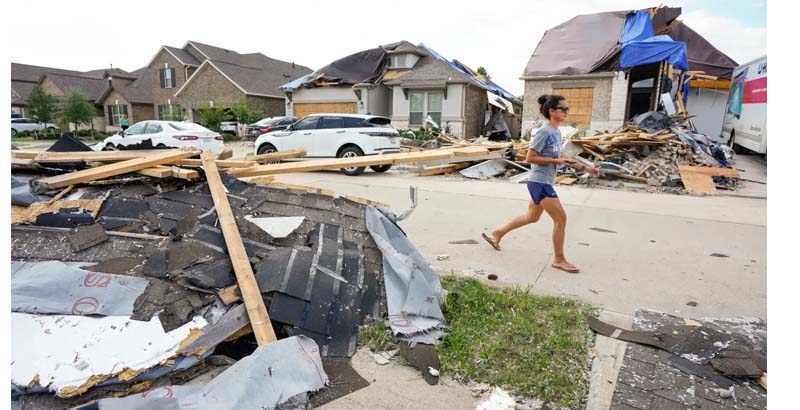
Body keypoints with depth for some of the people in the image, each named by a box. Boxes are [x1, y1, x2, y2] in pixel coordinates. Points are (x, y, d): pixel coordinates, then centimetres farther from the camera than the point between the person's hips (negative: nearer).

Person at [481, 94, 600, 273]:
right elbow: (530, 158, -19)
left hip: (544, 183, 10)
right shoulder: (544, 132, -17)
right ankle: (559, 259, 9)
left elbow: (558, 157, 18)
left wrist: (585, 168, 15)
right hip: (539, 182, -10)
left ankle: (497, 233, 34)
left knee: (532, 217, 21)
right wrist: (556, 161, -19)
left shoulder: (557, 132, 10)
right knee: (561, 218, -5)